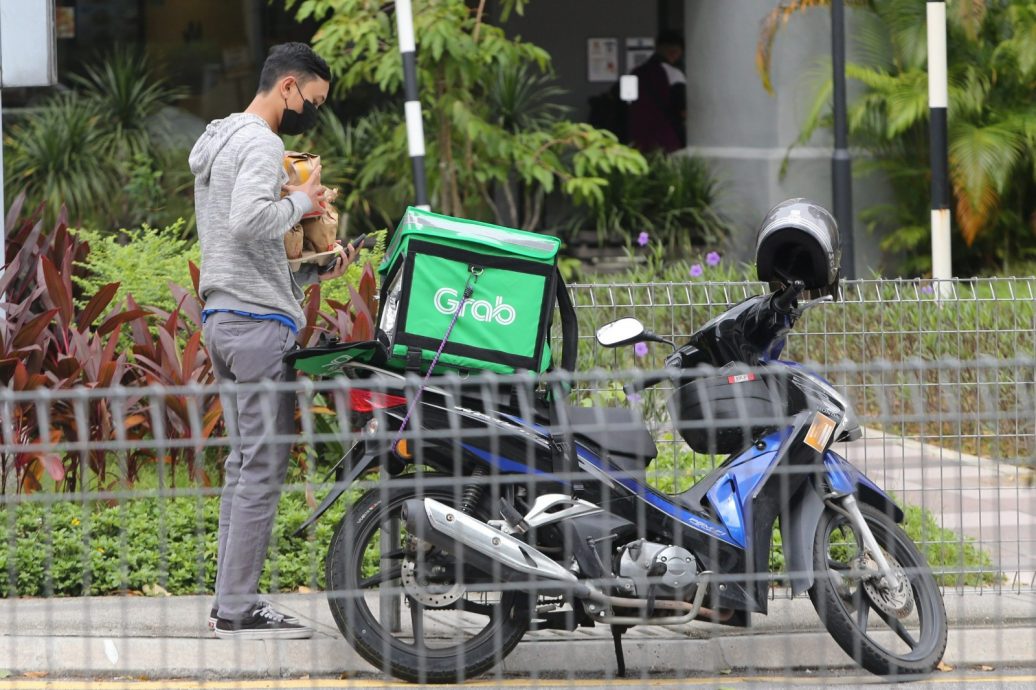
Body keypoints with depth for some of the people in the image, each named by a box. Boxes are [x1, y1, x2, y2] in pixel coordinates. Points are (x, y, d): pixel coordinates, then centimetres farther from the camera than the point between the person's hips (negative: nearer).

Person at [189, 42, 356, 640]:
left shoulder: (217, 144, 22)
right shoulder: (260, 143, -11)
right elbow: (250, 221, -29)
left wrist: (316, 270, 18)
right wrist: (302, 201, -12)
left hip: (222, 318, 10)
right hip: (258, 321, -10)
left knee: (244, 463, 12)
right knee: (264, 466, -9)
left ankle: (233, 600, 12)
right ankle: (238, 607, -10)